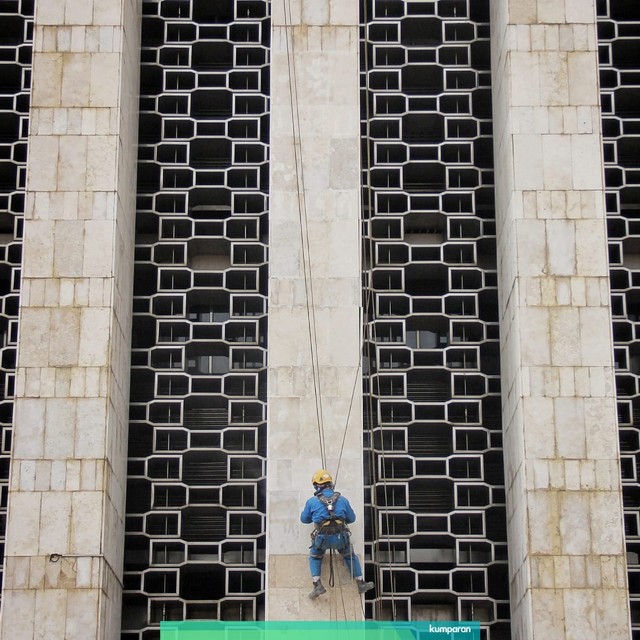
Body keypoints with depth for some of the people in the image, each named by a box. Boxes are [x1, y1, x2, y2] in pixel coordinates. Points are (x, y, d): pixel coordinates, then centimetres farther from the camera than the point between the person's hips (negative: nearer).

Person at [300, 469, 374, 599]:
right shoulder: (342, 499, 6)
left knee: (314, 557, 25)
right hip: (341, 538, 1)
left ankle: (317, 585, 8)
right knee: (350, 556, 27)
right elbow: (352, 518, 18)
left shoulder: (312, 501, 0)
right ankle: (361, 584, 29)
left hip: (321, 538, -1)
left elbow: (304, 519, 16)